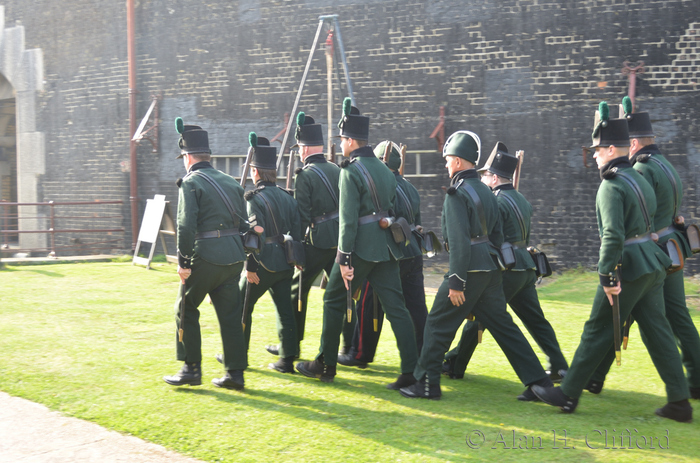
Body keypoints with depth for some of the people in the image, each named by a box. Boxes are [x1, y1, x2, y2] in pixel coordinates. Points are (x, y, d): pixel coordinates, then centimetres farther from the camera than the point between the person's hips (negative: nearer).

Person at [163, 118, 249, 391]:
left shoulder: (191, 182, -7)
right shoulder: (230, 181, 15)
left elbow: (186, 226, -17)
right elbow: (242, 222, 15)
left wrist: (183, 262, -13)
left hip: (206, 257, -6)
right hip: (234, 256, 6)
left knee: (186, 309, 10)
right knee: (230, 314, 10)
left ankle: (191, 369, 10)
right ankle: (235, 373, 11)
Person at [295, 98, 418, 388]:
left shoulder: (351, 171, -11)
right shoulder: (384, 169, 14)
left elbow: (348, 219, -17)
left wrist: (344, 259, -17)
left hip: (360, 248, -7)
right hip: (387, 248, 7)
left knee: (334, 301, 9)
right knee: (395, 307, 4)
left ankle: (325, 365, 19)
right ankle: (410, 372, 0)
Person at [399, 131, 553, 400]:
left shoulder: (457, 194, -12)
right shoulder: (486, 192, 15)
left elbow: (459, 242, -19)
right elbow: (497, 236, 18)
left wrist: (456, 282, -19)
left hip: (469, 269, -8)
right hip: (490, 269, 8)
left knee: (438, 325, 3)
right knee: (503, 325, 12)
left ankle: (427, 384, 9)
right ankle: (539, 381, 12)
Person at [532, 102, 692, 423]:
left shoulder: (611, 185, -15)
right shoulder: (639, 179, 14)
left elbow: (613, 235, -23)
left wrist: (608, 276, -21)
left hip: (629, 266, -9)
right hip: (653, 263, 9)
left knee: (598, 330, 0)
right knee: (657, 330, 10)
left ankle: (568, 394, 11)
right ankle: (679, 402, 12)